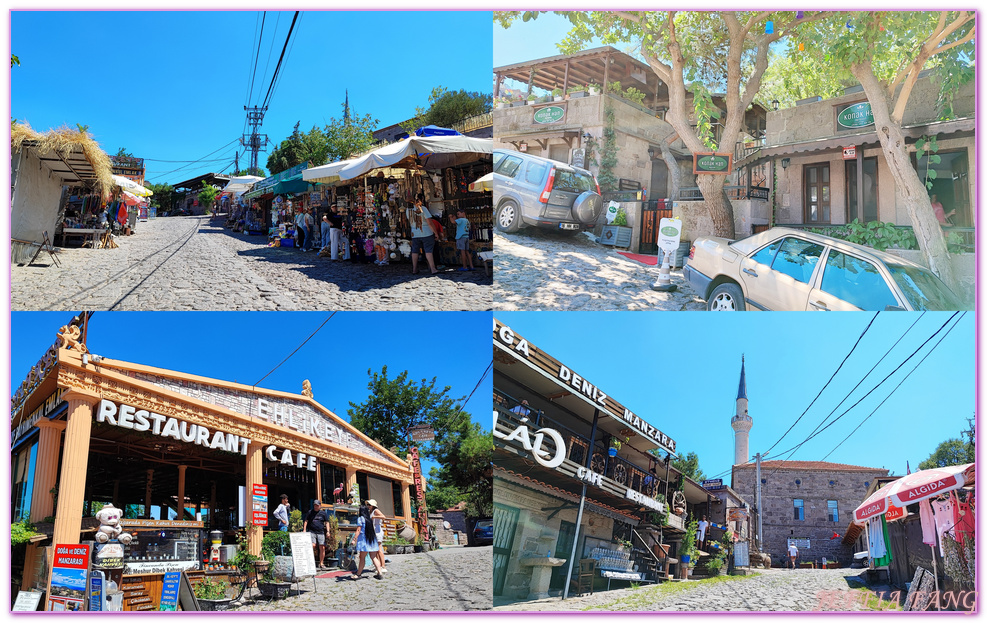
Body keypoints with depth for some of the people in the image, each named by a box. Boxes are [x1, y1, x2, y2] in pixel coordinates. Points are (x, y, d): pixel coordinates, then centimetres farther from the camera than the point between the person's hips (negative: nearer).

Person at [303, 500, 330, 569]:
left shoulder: (323, 513, 12)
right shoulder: (310, 512, 12)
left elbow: (327, 522, 13)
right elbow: (306, 521, 13)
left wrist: (327, 531, 2)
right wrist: (304, 530, 2)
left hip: (321, 532, 1)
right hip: (311, 532, -1)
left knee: (322, 548, -4)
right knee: (313, 545, -21)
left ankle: (321, 563, 6)